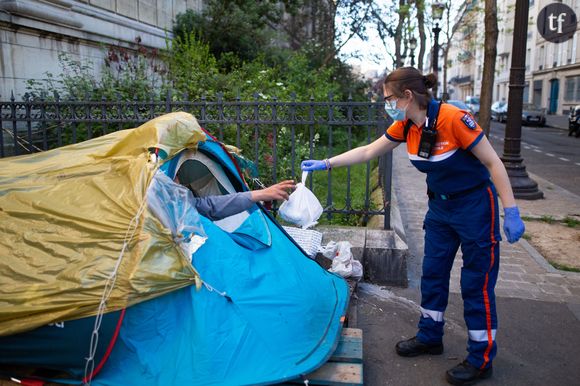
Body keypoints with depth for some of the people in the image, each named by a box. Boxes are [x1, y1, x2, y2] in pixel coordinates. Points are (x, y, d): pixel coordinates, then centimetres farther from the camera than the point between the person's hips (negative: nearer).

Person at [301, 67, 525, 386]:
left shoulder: (453, 119, -25)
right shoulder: (405, 126, -4)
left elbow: (493, 162, -19)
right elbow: (367, 152, 5)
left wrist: (511, 213, -19)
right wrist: (325, 164, 3)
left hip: (475, 207, -7)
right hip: (440, 206, 7)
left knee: (477, 284, 3)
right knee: (432, 274, 15)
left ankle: (481, 360, 19)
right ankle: (430, 337, 34)